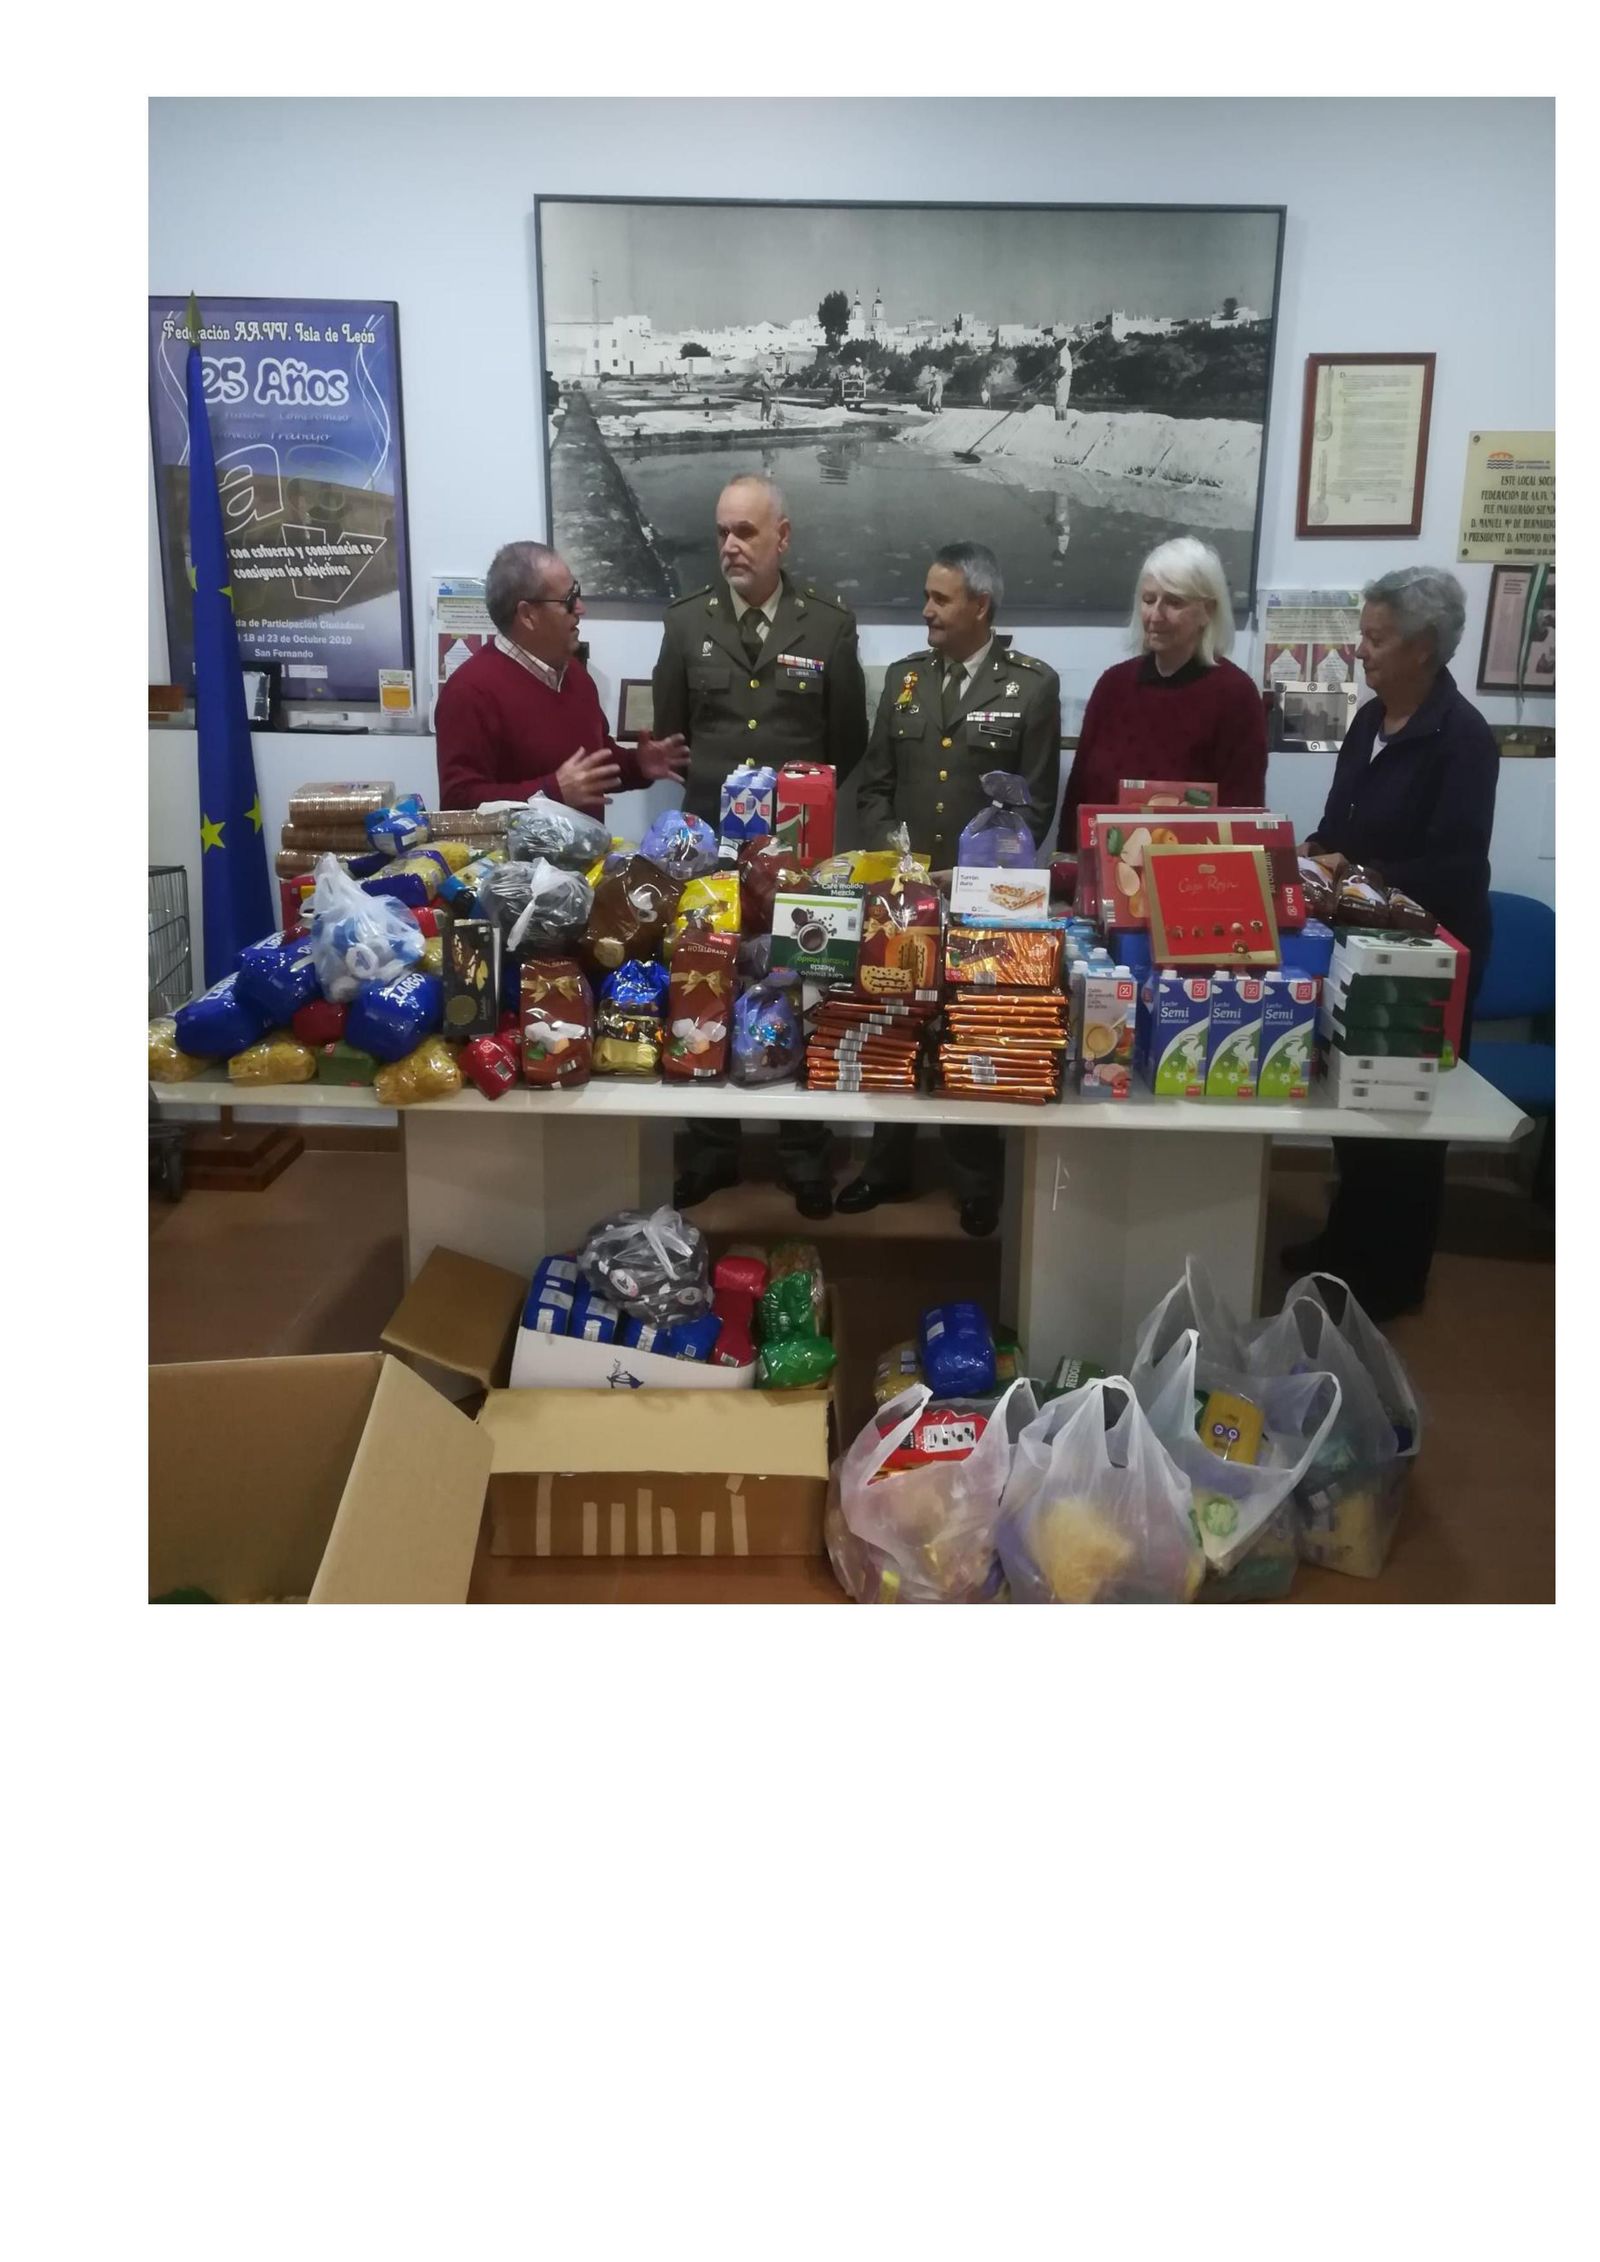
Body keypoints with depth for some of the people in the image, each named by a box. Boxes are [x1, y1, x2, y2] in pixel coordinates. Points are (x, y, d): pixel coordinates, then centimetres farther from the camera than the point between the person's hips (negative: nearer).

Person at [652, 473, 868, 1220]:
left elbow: (848, 743, 4)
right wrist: (706, 786, 5)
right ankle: (714, 1148, 22)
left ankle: (804, 1153, 20)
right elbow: (667, 730, 9)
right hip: (710, 840, 2)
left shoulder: (830, 624, -1)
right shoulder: (686, 621, 2)